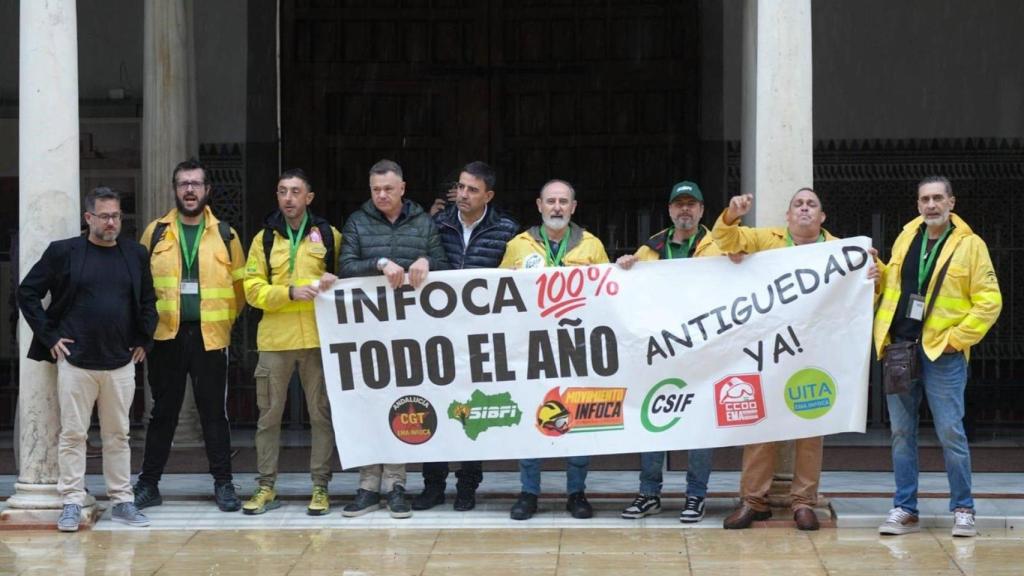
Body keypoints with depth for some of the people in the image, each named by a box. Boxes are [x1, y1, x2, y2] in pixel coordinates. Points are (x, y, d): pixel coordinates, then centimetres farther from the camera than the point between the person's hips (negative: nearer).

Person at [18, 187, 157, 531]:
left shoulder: (135, 255, 8)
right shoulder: (63, 252, -2)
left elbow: (148, 302, 17)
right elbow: (27, 293, 2)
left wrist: (143, 340, 8)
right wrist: (48, 336, -3)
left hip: (121, 362, 3)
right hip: (75, 361, -2)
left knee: (118, 435, 9)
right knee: (73, 434, 1)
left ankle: (122, 502, 15)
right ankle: (72, 504, 7)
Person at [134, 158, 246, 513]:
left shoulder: (225, 235, 6)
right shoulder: (156, 232, 7)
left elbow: (240, 284, 10)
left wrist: (225, 319, 5)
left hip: (210, 336, 0)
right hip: (166, 336, 0)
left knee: (214, 411, 2)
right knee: (163, 411, 7)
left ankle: (223, 483, 11)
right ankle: (148, 483, 14)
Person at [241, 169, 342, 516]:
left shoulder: (329, 236, 6)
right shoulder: (264, 239, 7)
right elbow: (253, 290, 0)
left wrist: (333, 285, -10)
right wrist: (291, 293, -14)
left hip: (318, 339, -1)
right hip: (274, 339, 1)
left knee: (322, 414, 3)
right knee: (268, 415, 5)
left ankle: (320, 487, 11)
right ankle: (266, 487, 13)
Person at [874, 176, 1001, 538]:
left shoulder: (969, 245, -3)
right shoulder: (906, 238, 12)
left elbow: (989, 301, -7)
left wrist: (956, 338, -11)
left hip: (942, 354, -5)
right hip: (899, 349, 5)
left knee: (950, 433, -3)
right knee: (901, 432, 7)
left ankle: (963, 509, 8)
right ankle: (904, 510, 13)